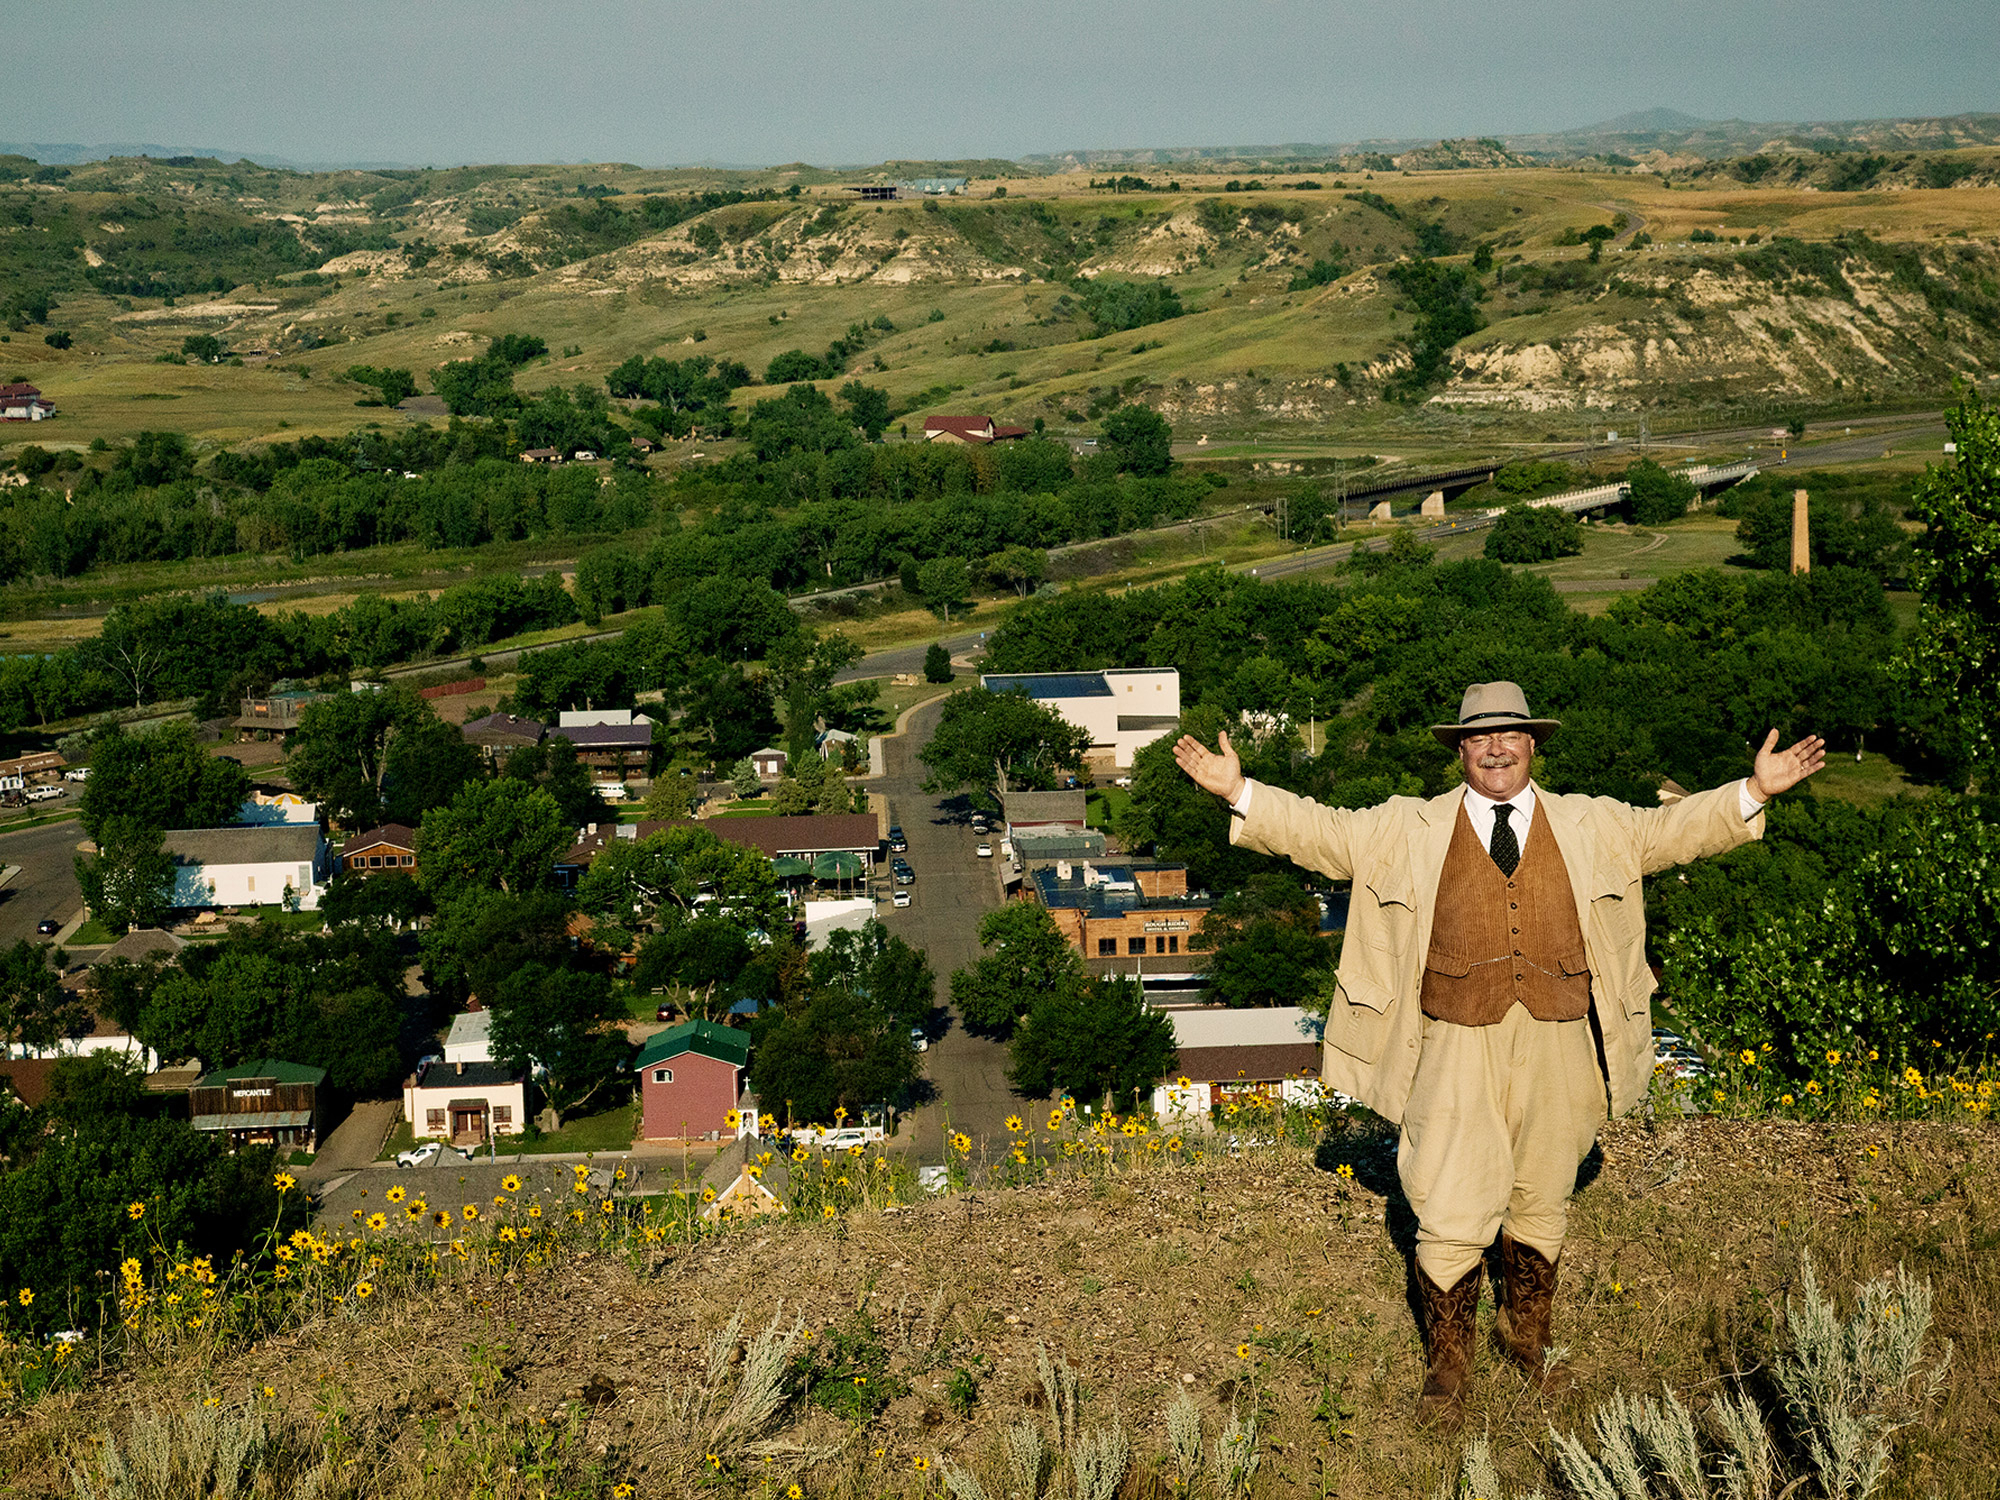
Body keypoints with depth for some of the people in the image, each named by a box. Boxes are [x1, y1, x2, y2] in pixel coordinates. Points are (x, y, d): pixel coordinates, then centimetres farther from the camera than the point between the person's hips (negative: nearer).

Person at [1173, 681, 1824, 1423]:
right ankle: (1448, 1363, 13)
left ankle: (1526, 1335, 38)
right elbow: (1324, 833, 3)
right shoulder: (1410, 829, 5)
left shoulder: (1590, 826, 10)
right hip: (1459, 1048, -2)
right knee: (1451, 1215, -5)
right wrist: (1239, 791, -5)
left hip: (1556, 1049, 2)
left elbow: (1671, 829, 12)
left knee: (1541, 1205, 16)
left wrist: (1755, 790, 2)